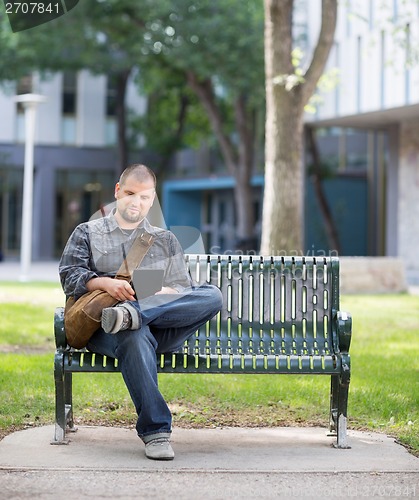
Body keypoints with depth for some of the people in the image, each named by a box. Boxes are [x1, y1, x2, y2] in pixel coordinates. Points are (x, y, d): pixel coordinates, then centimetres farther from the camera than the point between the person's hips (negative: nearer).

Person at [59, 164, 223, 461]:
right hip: (105, 332, -2)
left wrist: (161, 293, -8)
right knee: (135, 336, -42)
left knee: (212, 295, -26)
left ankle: (132, 314, -40)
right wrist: (106, 283, -15)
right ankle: (156, 431, -43)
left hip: (165, 329, 3)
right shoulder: (88, 233, 21)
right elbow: (70, 276, 5)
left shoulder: (165, 240, 27)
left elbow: (183, 289, 16)